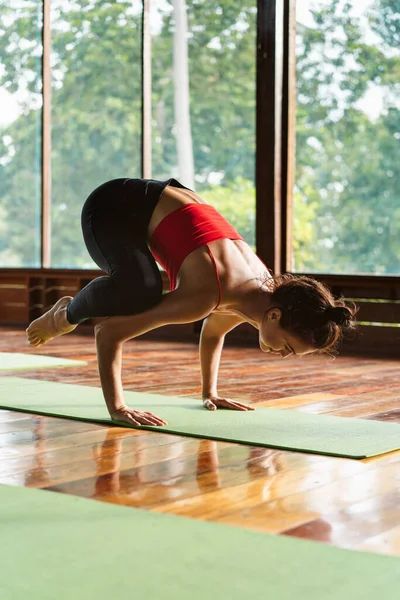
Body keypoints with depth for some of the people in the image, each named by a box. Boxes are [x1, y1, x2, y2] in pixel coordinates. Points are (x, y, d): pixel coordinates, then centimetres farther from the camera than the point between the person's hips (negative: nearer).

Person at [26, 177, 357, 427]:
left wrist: (210, 392, 15)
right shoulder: (207, 295, -34)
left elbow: (214, 330, 13)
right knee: (138, 289, -35)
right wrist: (117, 407, -29)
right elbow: (110, 332, -31)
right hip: (112, 206, -8)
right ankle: (65, 315, -6)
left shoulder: (265, 289, -10)